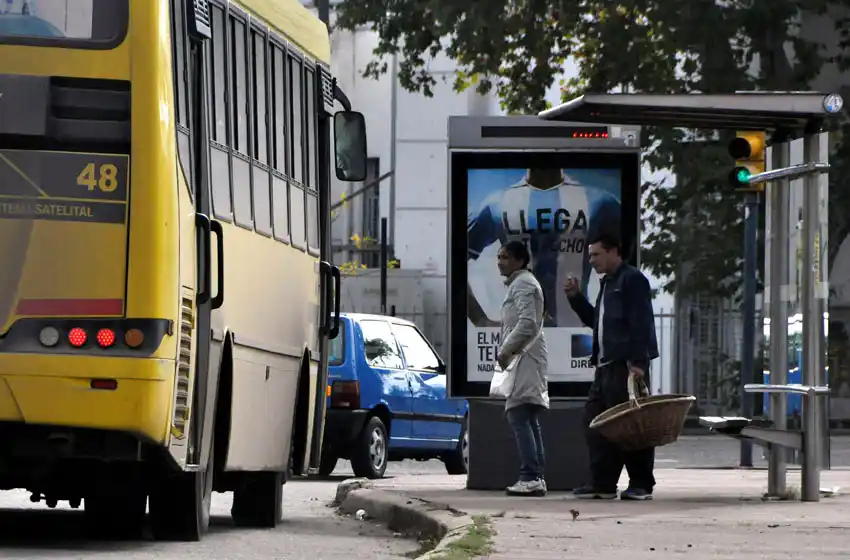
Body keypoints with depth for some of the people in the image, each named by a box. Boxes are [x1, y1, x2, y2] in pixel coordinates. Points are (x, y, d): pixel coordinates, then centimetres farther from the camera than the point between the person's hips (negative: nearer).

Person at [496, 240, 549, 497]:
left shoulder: (523, 284, -10)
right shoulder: (520, 283, 23)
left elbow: (527, 323, -21)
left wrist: (506, 350, -17)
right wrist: (505, 350, 20)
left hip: (524, 358, -11)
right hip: (523, 358, 11)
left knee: (519, 417, -16)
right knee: (529, 420, 11)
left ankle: (530, 477, -22)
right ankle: (536, 476, 12)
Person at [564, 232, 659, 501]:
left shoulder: (632, 280, -8)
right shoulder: (607, 283, 22)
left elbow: (641, 324, -16)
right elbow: (594, 320, 28)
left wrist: (637, 362, -21)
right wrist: (575, 297, 16)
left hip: (626, 365, -10)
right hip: (606, 365, 10)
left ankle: (641, 485, -2)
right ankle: (602, 483, 12)